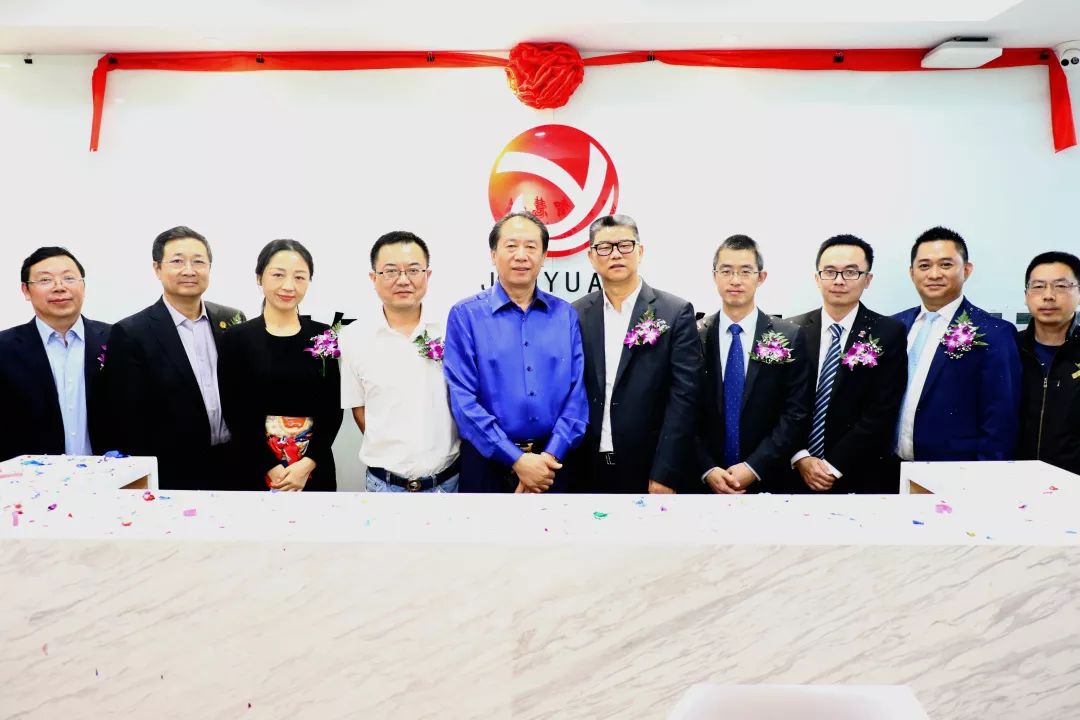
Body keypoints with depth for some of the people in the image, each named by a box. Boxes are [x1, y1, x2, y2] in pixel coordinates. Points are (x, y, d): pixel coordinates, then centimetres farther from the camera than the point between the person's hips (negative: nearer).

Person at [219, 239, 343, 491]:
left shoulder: (324, 336, 3)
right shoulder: (237, 338, -1)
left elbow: (333, 409, 1)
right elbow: (235, 414, -4)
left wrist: (307, 463, -11)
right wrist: (270, 467, -13)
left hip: (315, 469, 2)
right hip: (256, 470, -1)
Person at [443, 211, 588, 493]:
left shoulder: (565, 315, 4)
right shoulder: (465, 315, -4)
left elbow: (577, 391, 0)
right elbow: (463, 398, -11)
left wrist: (551, 455, -12)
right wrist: (517, 459, -16)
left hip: (551, 460, 3)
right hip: (488, 461, -2)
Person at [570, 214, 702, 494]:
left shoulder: (676, 313, -3)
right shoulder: (576, 315, 4)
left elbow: (684, 397, -8)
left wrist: (665, 474, -13)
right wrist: (566, 466, -2)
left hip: (650, 469, -2)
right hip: (587, 470, 2)